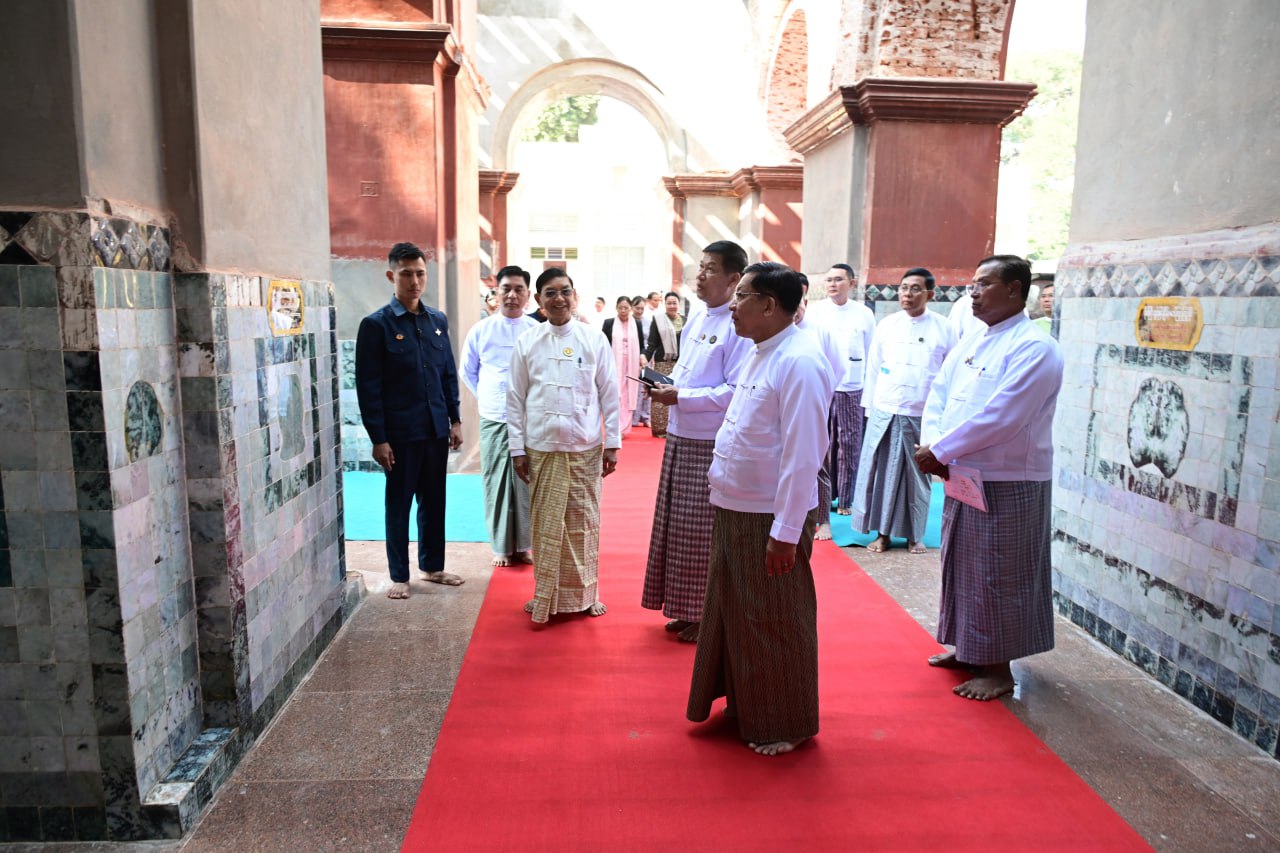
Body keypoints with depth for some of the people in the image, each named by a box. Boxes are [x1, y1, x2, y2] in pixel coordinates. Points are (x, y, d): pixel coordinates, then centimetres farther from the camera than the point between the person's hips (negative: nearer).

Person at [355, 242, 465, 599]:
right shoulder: (375, 325, -8)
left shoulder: (438, 320, 7)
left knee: (434, 502, 14)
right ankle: (399, 576, 21)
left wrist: (455, 419, 9)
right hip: (400, 433, -5)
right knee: (398, 504, 8)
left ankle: (433, 566, 30)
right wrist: (378, 438, -12)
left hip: (436, 429, 5)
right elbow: (368, 387, -9)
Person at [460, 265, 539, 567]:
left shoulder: (538, 331, -2)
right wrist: (486, 397, 10)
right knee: (496, 483, 6)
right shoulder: (480, 330, 3)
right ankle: (501, 546, 18)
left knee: (527, 482, 6)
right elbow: (468, 371, 15)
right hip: (492, 419, 1)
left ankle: (524, 544, 19)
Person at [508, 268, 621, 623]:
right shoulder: (527, 342, 1)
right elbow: (515, 399, 4)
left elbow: (610, 394, 2)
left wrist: (613, 444, 0)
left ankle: (585, 593, 24)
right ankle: (546, 594, 21)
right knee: (545, 523, 7)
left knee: (584, 522, 8)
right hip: (541, 448, 0)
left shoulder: (595, 340, 0)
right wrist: (517, 449, 1)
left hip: (585, 447, 0)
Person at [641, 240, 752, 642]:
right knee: (677, 527, 15)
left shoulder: (738, 327, -14)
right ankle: (686, 609, 29)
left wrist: (681, 397, -18)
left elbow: (736, 392, -19)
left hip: (710, 445, -9)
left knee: (702, 533, 1)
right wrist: (667, 384, 3)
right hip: (680, 437, 9)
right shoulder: (696, 320, 13)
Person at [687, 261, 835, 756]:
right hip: (735, 510, 9)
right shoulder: (759, 355, 10)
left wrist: (786, 532, -22)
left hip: (771, 519, -9)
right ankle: (744, 705, 39)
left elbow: (803, 454, -22)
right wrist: (723, 477, 13)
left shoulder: (799, 364, -19)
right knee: (735, 615, 20)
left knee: (776, 624, 7)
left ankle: (787, 726, 26)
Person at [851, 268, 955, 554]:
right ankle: (883, 532, 14)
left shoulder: (943, 328, 0)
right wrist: (869, 406, 8)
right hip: (884, 412, 2)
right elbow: (873, 368, 10)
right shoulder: (886, 324, 6)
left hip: (921, 415, -1)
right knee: (882, 472, 3)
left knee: (917, 476, 9)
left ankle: (914, 535, 22)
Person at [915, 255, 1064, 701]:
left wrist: (939, 451, -18)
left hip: (1007, 484, -8)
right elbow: (938, 395, 7)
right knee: (963, 566, 18)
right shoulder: (970, 342, 10)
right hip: (962, 478, 8)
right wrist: (932, 448, -10)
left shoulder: (1034, 347, -16)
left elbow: (999, 418, -24)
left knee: (997, 578, 3)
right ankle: (968, 650, 34)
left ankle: (998, 669, 18)